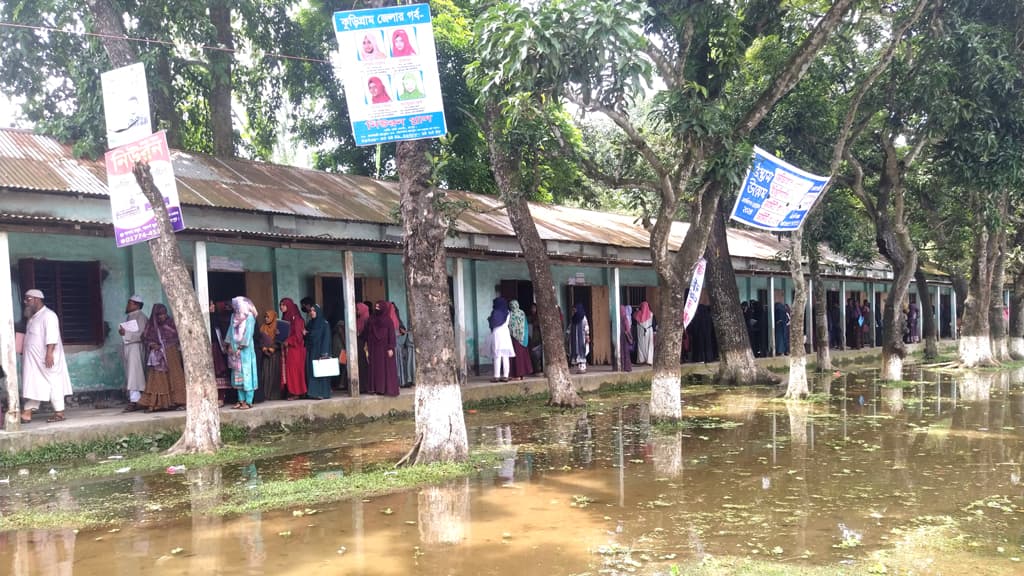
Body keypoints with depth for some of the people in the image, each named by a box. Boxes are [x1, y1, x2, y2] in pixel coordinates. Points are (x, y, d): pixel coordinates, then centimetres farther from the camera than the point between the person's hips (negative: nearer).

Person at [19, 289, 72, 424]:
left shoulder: (48, 315, -13)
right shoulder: (33, 317, 17)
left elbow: (51, 336, -22)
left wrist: (49, 354, -28)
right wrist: (24, 349, 18)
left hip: (47, 358, -9)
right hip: (35, 359, 9)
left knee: (54, 383, -4)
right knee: (33, 385, 7)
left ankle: (59, 413, 0)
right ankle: (27, 414, 8)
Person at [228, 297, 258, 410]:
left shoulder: (249, 317, -7)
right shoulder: (234, 316, 13)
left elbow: (248, 333, -12)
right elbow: (231, 331, 14)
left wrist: (240, 347, -15)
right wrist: (230, 346, 3)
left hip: (245, 350, -7)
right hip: (234, 349, 7)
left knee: (246, 374, -6)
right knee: (237, 375, 7)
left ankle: (248, 402, -5)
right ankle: (241, 400, 11)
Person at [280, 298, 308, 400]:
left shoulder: (296, 318, -8)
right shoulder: (285, 318, 15)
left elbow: (298, 334, -14)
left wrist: (288, 341, -20)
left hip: (295, 348, -8)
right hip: (286, 348, 8)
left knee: (294, 369, -8)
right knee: (287, 369, 3)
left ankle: (296, 392, -5)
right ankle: (291, 391, 4)